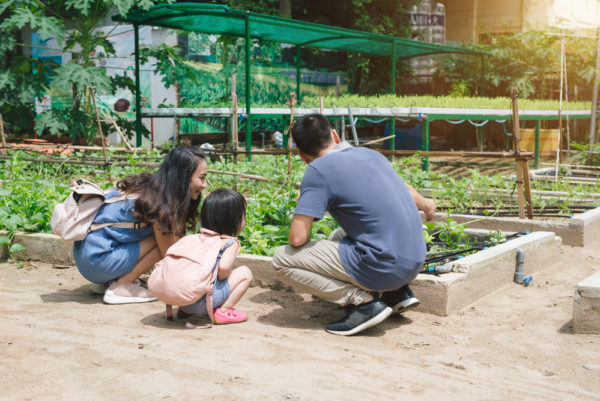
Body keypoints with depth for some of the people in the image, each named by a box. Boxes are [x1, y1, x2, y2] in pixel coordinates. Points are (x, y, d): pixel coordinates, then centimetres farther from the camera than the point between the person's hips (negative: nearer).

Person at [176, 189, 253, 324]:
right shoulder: (231, 243, -2)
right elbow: (223, 267, -20)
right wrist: (223, 277, 3)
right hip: (201, 301, -7)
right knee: (245, 273, 4)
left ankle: (185, 310, 23)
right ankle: (223, 311, 1)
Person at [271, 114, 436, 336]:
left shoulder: (318, 170, -9)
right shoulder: (371, 154, 12)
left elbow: (297, 238, -14)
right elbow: (405, 190, 31)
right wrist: (426, 204, 54)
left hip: (382, 269, -8)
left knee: (281, 260, -2)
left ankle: (363, 301, -7)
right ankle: (398, 293, 18)